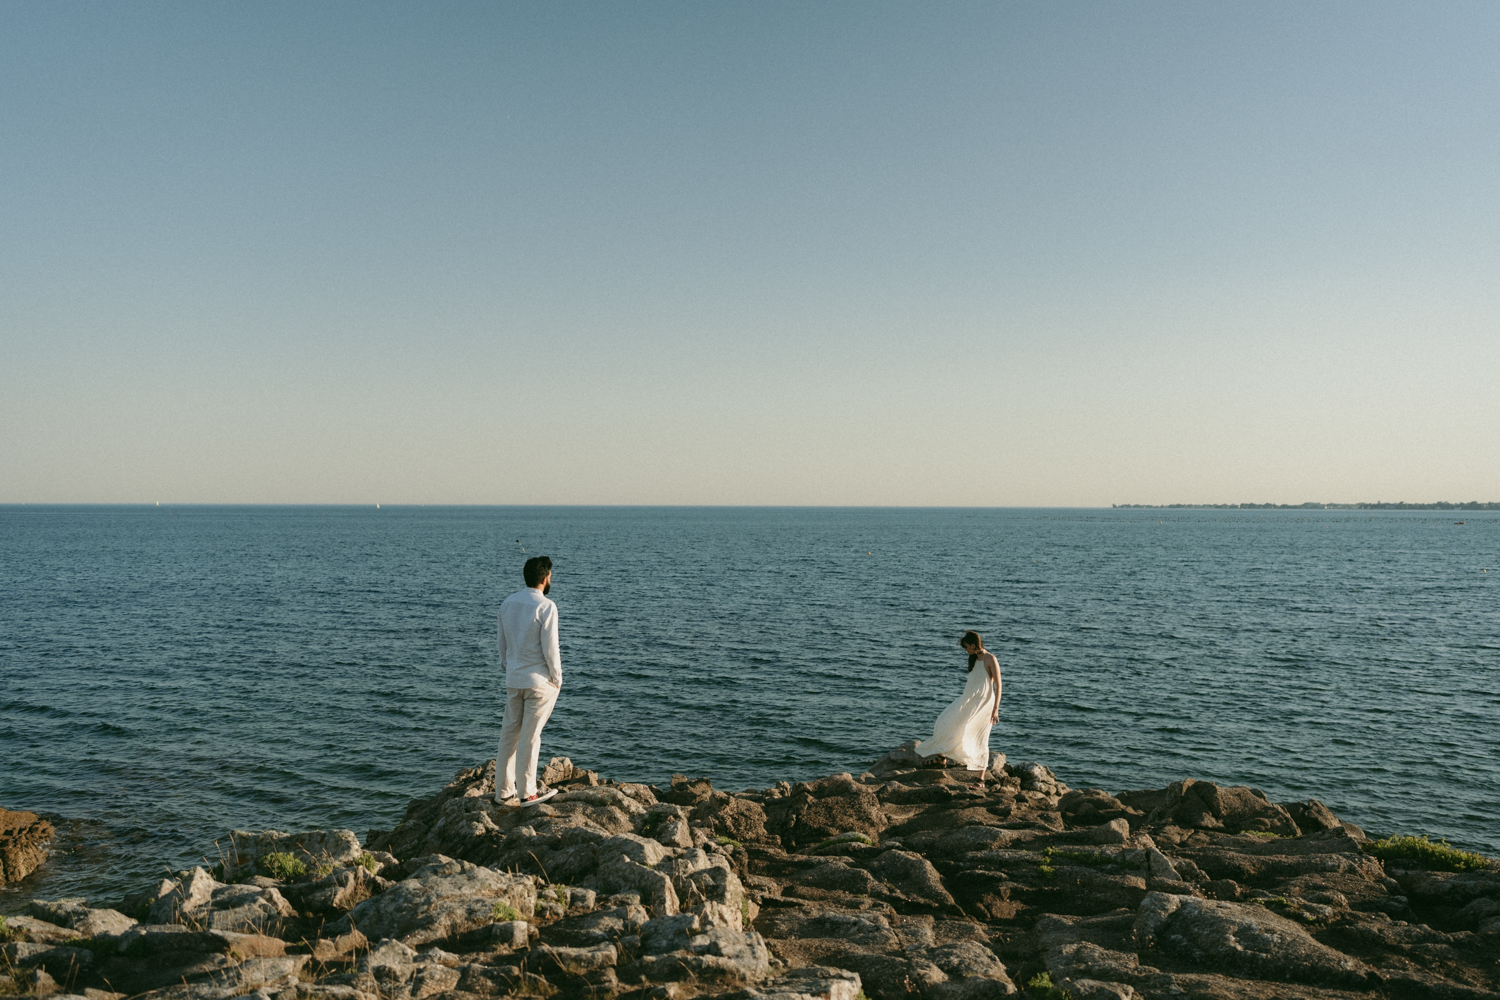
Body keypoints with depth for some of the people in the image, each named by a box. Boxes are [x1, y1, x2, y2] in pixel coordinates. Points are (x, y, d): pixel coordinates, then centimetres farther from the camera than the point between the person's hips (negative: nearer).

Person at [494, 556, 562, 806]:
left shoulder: (507, 603, 6)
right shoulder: (546, 607, -15)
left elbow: (502, 643, 13)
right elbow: (550, 647, -15)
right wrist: (557, 678, -3)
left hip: (513, 680, 6)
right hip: (540, 681, -6)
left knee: (509, 733, 10)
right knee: (530, 737, 1)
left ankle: (504, 791, 16)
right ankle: (527, 792, 9)